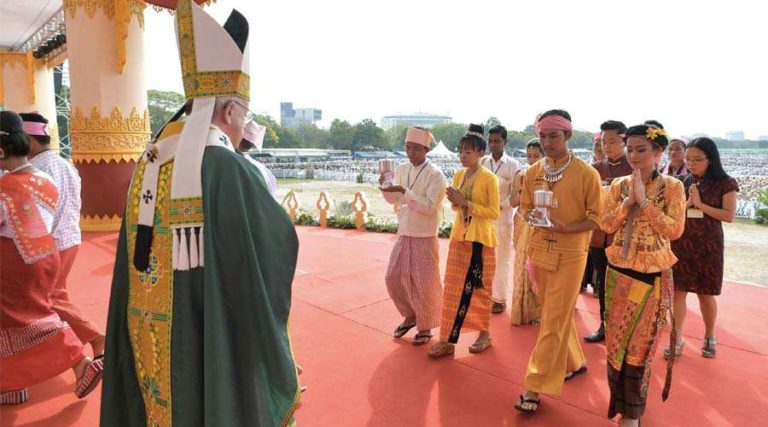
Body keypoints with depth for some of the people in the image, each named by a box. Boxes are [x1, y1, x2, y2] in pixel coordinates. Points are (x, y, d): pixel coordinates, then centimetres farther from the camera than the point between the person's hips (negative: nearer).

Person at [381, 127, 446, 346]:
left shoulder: (435, 174, -12)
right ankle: (410, 316, 33)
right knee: (393, 278, 11)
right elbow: (393, 200, 13)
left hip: (425, 237, -6)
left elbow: (429, 206, -20)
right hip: (403, 235, 6)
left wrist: (404, 191, -26)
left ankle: (425, 327, 22)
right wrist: (385, 186, -8)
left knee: (424, 284, 2)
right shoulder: (401, 169, 6)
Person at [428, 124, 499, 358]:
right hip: (459, 237, 6)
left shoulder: (489, 178, -11)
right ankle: (447, 338, 9)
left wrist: (466, 203, -20)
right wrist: (455, 202, -6)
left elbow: (494, 212, -14)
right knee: (454, 287, 4)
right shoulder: (458, 175, 8)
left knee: (480, 288, 7)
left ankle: (484, 334, 25)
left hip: (481, 239, -5)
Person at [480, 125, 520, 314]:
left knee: (501, 260, 5)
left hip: (503, 218, -3)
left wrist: (499, 206, -16)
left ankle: (500, 299, 17)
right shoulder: (482, 162, 5)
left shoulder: (513, 165, -4)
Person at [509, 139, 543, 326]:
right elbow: (513, 202, 6)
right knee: (522, 266, 4)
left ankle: (537, 311, 14)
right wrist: (521, 190, -11)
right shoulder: (521, 176, 7)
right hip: (523, 225, 3)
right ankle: (522, 310, 16)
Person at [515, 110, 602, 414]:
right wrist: (531, 216, -10)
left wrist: (565, 228, -22)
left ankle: (534, 388, 6)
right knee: (559, 315, 18)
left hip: (570, 255, -5)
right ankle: (574, 362, 40)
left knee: (554, 322, -1)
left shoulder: (586, 173, -11)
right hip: (539, 250, 5)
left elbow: (596, 217, -7)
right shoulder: (533, 172, 3)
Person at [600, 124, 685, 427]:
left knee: (641, 342, 5)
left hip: (652, 275, -3)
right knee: (616, 338, 12)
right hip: (619, 272, 3)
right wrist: (628, 200, -15)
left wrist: (644, 200, -19)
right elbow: (606, 224, -3)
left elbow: (675, 230, -16)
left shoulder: (671, 187, -6)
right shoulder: (619, 185, 4)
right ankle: (620, 400, 33)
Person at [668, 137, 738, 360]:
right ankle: (677, 339, 11)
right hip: (680, 243, 2)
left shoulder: (725, 183, -4)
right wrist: (687, 203, -14)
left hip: (707, 245, -2)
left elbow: (729, 216, -10)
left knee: (706, 293, 9)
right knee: (678, 291, 2)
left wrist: (700, 204, -16)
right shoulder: (684, 182, 5)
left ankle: (709, 337, 31)